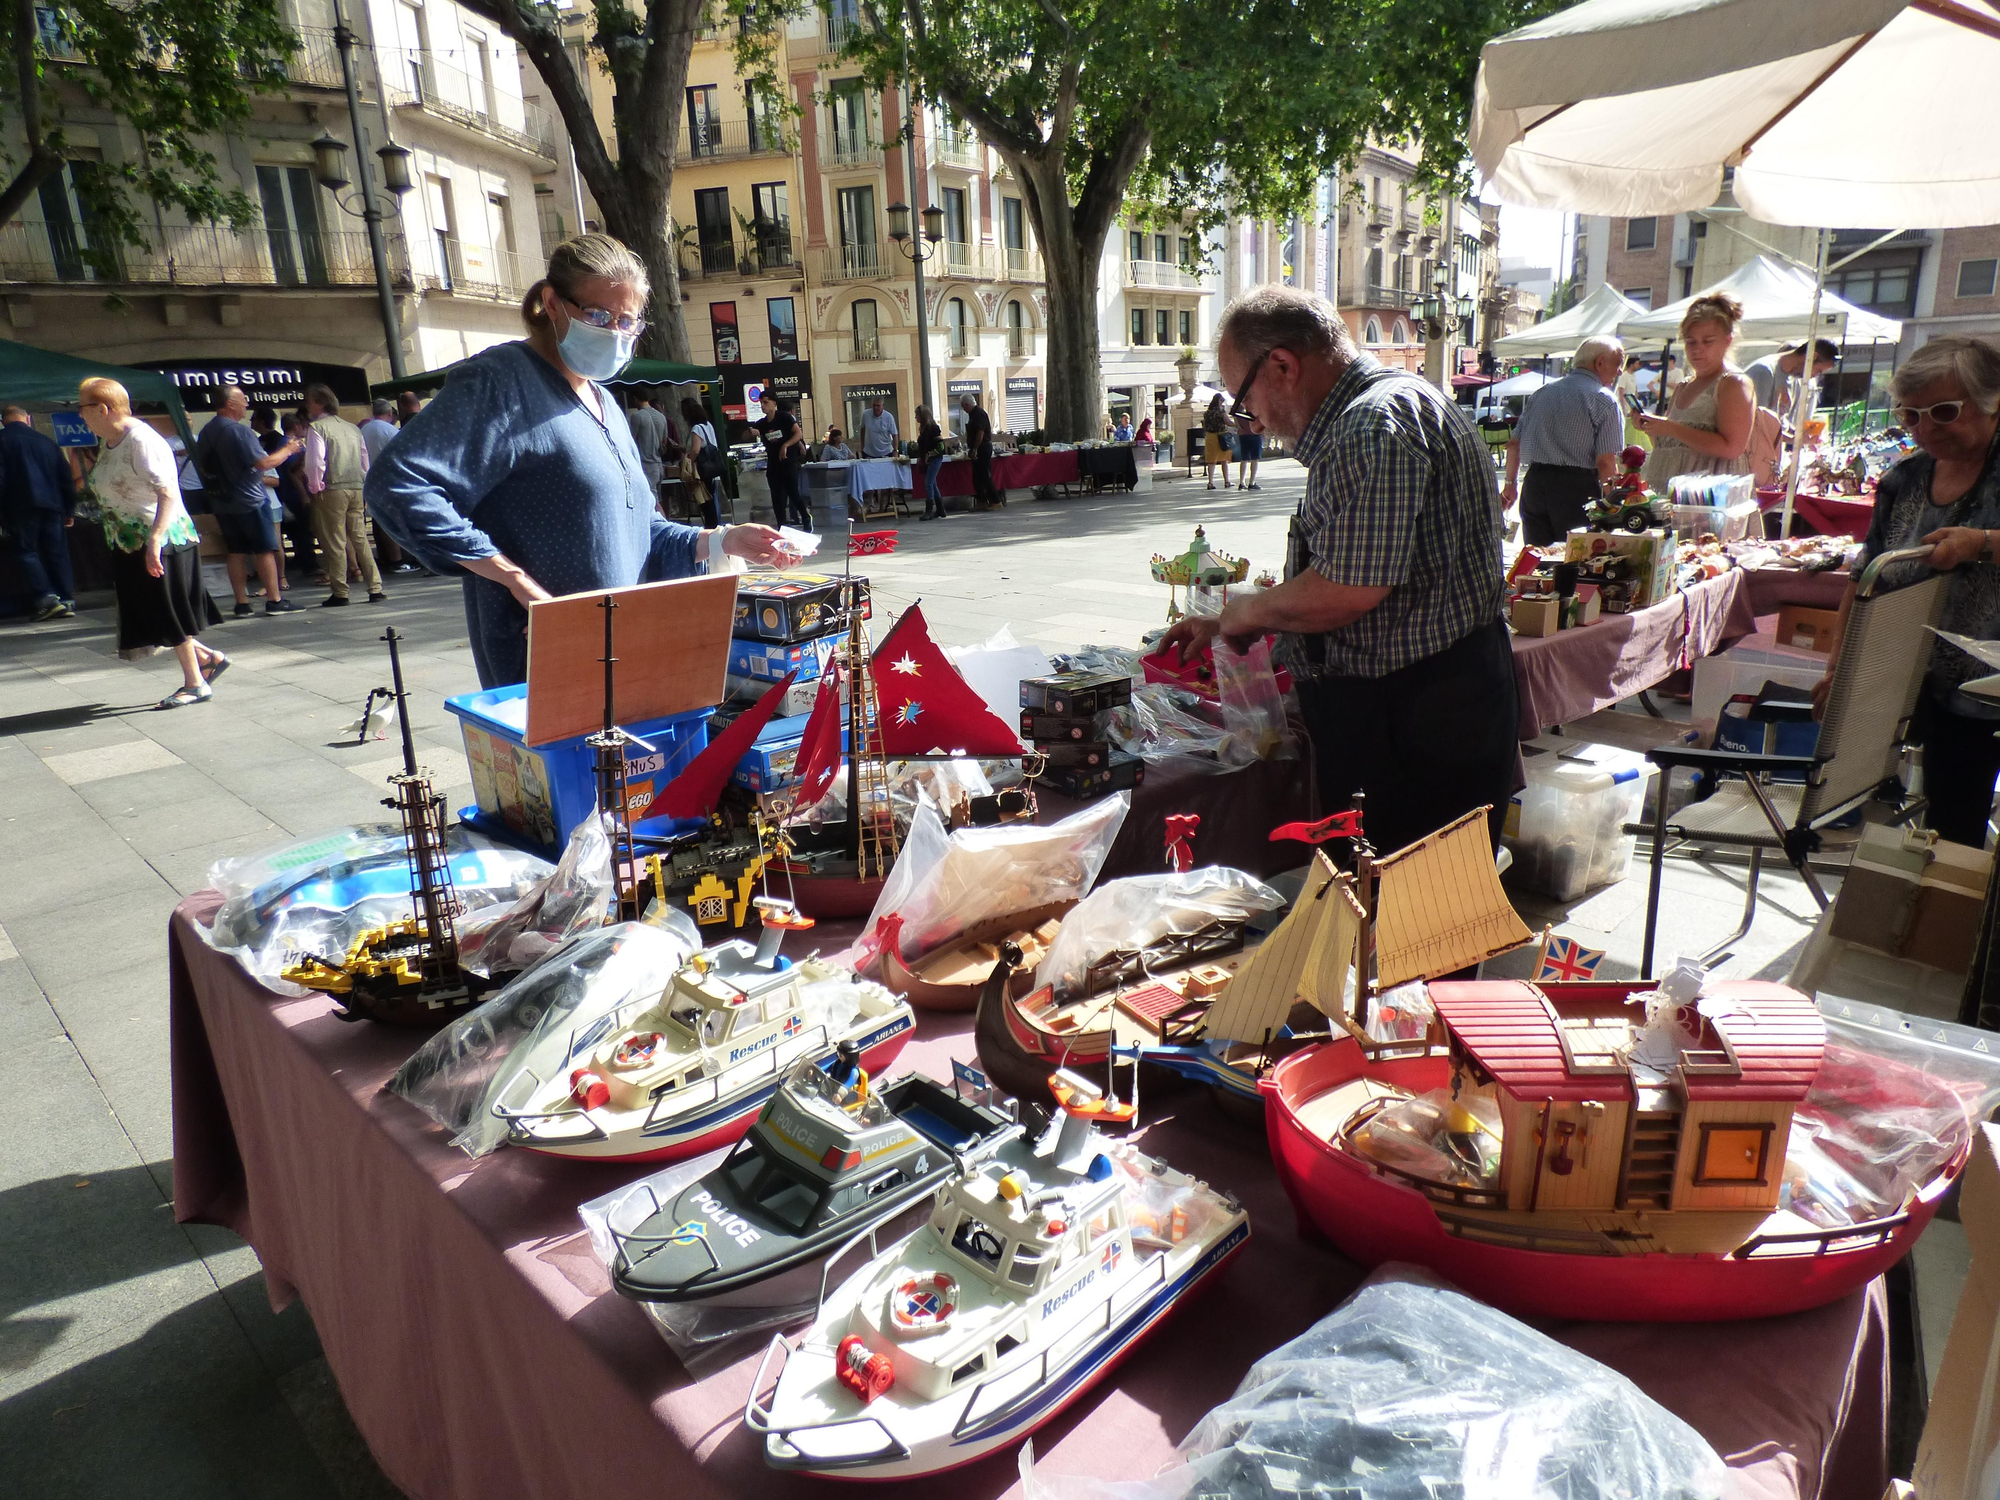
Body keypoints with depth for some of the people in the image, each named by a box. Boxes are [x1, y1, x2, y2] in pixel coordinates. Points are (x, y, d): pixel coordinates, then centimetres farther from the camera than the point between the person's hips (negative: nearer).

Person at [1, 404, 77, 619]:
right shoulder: (46, 441, 15)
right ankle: (67, 600, 2)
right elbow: (65, 477, 14)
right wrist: (69, 510, 18)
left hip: (21, 506, -4)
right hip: (52, 504, 4)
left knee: (26, 550, 1)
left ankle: (46, 597, -14)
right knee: (57, 552, 6)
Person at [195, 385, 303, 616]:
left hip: (221, 503, 7)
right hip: (249, 501, -7)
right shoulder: (239, 430, -16)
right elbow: (263, 463, -20)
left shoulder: (205, 433, 10)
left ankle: (242, 603, 9)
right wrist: (288, 449, -5)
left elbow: (202, 467, 20)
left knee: (237, 552, 9)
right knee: (265, 550, -1)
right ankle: (274, 600, -1)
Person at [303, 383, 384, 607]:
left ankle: (340, 593, 1)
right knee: (360, 539, 8)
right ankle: (375, 588, 2)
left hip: (332, 490, -6)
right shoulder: (352, 428, 16)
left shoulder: (316, 427, -4)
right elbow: (365, 457, 17)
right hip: (356, 488, 6)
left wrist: (315, 487, -2)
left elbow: (315, 460, -13)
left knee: (335, 542, -1)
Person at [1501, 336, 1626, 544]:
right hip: (1576, 488, -6)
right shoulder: (1603, 399, -4)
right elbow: (1606, 462, -11)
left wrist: (1510, 484, 24)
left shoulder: (1542, 392, 14)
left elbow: (1514, 444, 14)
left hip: (1534, 483, 6)